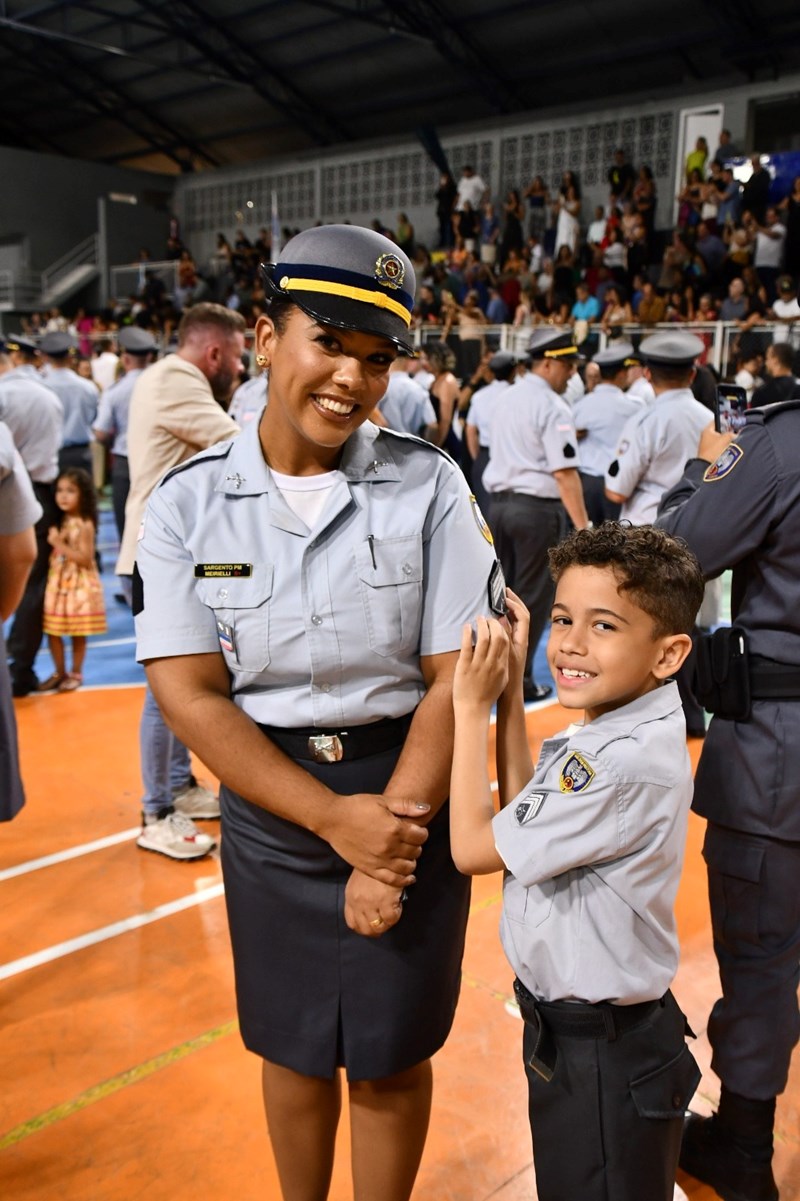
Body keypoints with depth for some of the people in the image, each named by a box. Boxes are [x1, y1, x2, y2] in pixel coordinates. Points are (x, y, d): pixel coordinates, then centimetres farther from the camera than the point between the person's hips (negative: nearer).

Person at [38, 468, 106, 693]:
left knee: (77, 634, 4)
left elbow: (85, 558, -20)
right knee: (52, 631, 9)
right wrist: (53, 541, -2)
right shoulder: (61, 521, 7)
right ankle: (60, 673, 22)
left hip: (79, 585, -7)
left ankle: (76, 674, 18)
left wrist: (59, 544, -22)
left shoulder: (85, 525, -14)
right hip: (58, 582, 7)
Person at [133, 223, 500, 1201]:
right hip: (269, 803, 1)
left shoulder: (427, 486, -9)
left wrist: (392, 838, -15)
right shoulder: (189, 501, -7)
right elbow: (190, 695, -10)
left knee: (390, 1055, 14)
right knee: (292, 1045, 19)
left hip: (411, 798, -1)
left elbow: (455, 677, -10)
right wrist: (336, 820, -17)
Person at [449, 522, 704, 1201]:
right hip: (567, 1023, 9)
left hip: (604, 1057, -9)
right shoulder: (616, 727, -3)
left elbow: (474, 847, -23)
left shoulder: (630, 763, -32)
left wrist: (472, 706, -17)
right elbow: (523, 818, 7)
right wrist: (510, 691, 0)